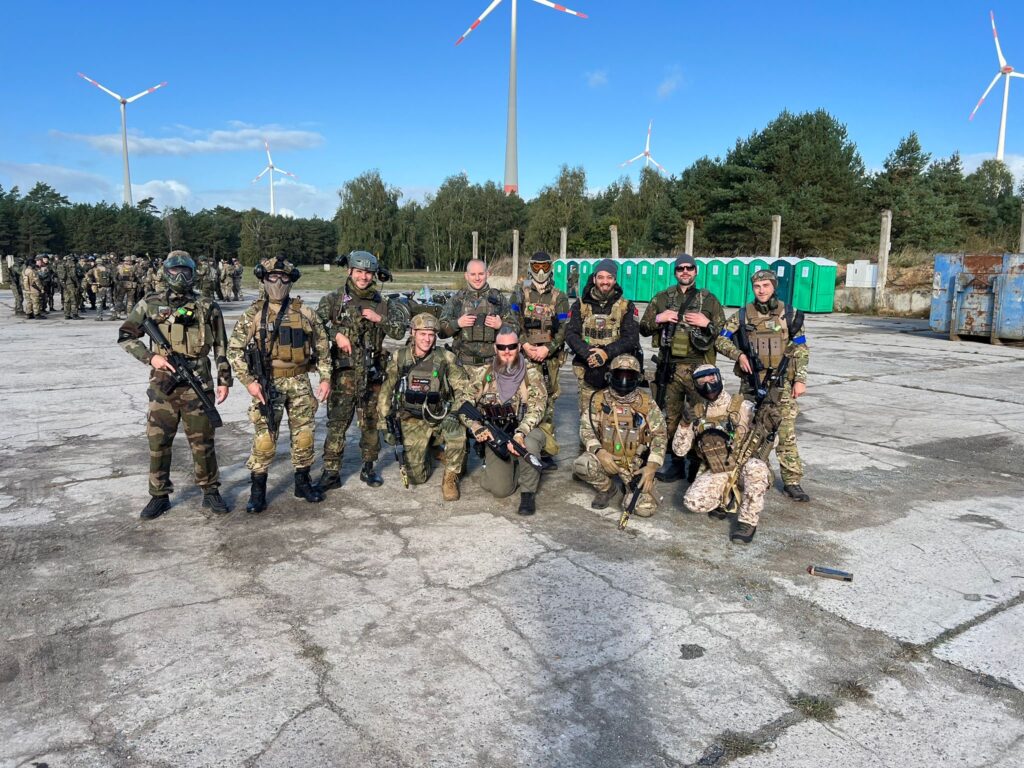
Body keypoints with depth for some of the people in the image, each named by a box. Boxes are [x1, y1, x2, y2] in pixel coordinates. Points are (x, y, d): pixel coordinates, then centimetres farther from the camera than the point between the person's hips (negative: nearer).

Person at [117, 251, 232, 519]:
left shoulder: (207, 307, 3)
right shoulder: (150, 304, 4)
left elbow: (221, 346, 6)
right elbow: (125, 336, 7)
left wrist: (224, 380, 3)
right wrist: (150, 357, -7)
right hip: (163, 385, 1)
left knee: (202, 441, 6)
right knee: (158, 442, 7)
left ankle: (210, 492, 20)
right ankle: (159, 495, 21)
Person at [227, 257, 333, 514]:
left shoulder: (303, 312, 4)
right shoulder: (253, 314, -1)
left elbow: (322, 346, 9)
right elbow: (234, 350, -4)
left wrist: (325, 377, 3)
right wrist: (249, 381, -15)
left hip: (300, 382, 2)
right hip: (267, 383, -2)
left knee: (303, 434, 8)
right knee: (264, 438, -2)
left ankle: (303, 482, 24)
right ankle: (257, 490, 12)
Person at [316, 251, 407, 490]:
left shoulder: (382, 304, 9)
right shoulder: (334, 299, 4)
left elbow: (400, 331, 6)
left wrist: (380, 318, -9)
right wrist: (336, 334, -15)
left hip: (372, 372, 2)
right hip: (343, 371, -2)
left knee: (371, 423, 10)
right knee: (336, 423, -2)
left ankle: (368, 468, 24)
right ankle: (331, 472, 6)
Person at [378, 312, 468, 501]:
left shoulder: (445, 358, -6)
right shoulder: (399, 358, -2)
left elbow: (463, 389, -5)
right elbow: (386, 392, 6)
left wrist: (457, 414, -19)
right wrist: (386, 421, 1)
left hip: (440, 420, -1)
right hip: (412, 423, 1)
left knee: (457, 430, -35)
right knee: (415, 477, -4)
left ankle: (450, 478, -10)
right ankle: (428, 453, 32)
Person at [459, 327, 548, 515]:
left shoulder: (532, 374, -7)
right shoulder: (484, 375, -1)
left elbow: (537, 408, -17)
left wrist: (520, 433, -34)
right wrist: (477, 428, -18)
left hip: (526, 432, -1)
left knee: (529, 443, -39)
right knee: (500, 489, -14)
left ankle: (528, 492, -14)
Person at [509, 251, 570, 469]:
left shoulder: (559, 298, 10)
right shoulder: (520, 294, 9)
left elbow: (563, 328, 2)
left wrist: (547, 348, -12)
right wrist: (525, 345, -13)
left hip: (549, 356, 1)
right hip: (524, 354, -1)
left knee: (547, 402, 1)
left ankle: (547, 450, 5)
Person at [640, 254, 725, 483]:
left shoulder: (708, 299, 7)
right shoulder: (662, 298, 11)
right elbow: (643, 328, 13)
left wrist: (707, 323, -11)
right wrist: (658, 319, -6)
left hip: (699, 368, -2)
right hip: (670, 367, 2)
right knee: (670, 417, 7)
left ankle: (698, 464, 12)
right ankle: (675, 462, 18)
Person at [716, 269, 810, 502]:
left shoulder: (788, 314, 4)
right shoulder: (742, 315, 5)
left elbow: (800, 350, 4)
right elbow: (721, 339, 8)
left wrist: (800, 379, -5)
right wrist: (738, 354, -7)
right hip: (751, 383, 1)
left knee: (786, 433, -2)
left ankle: (792, 482, 6)